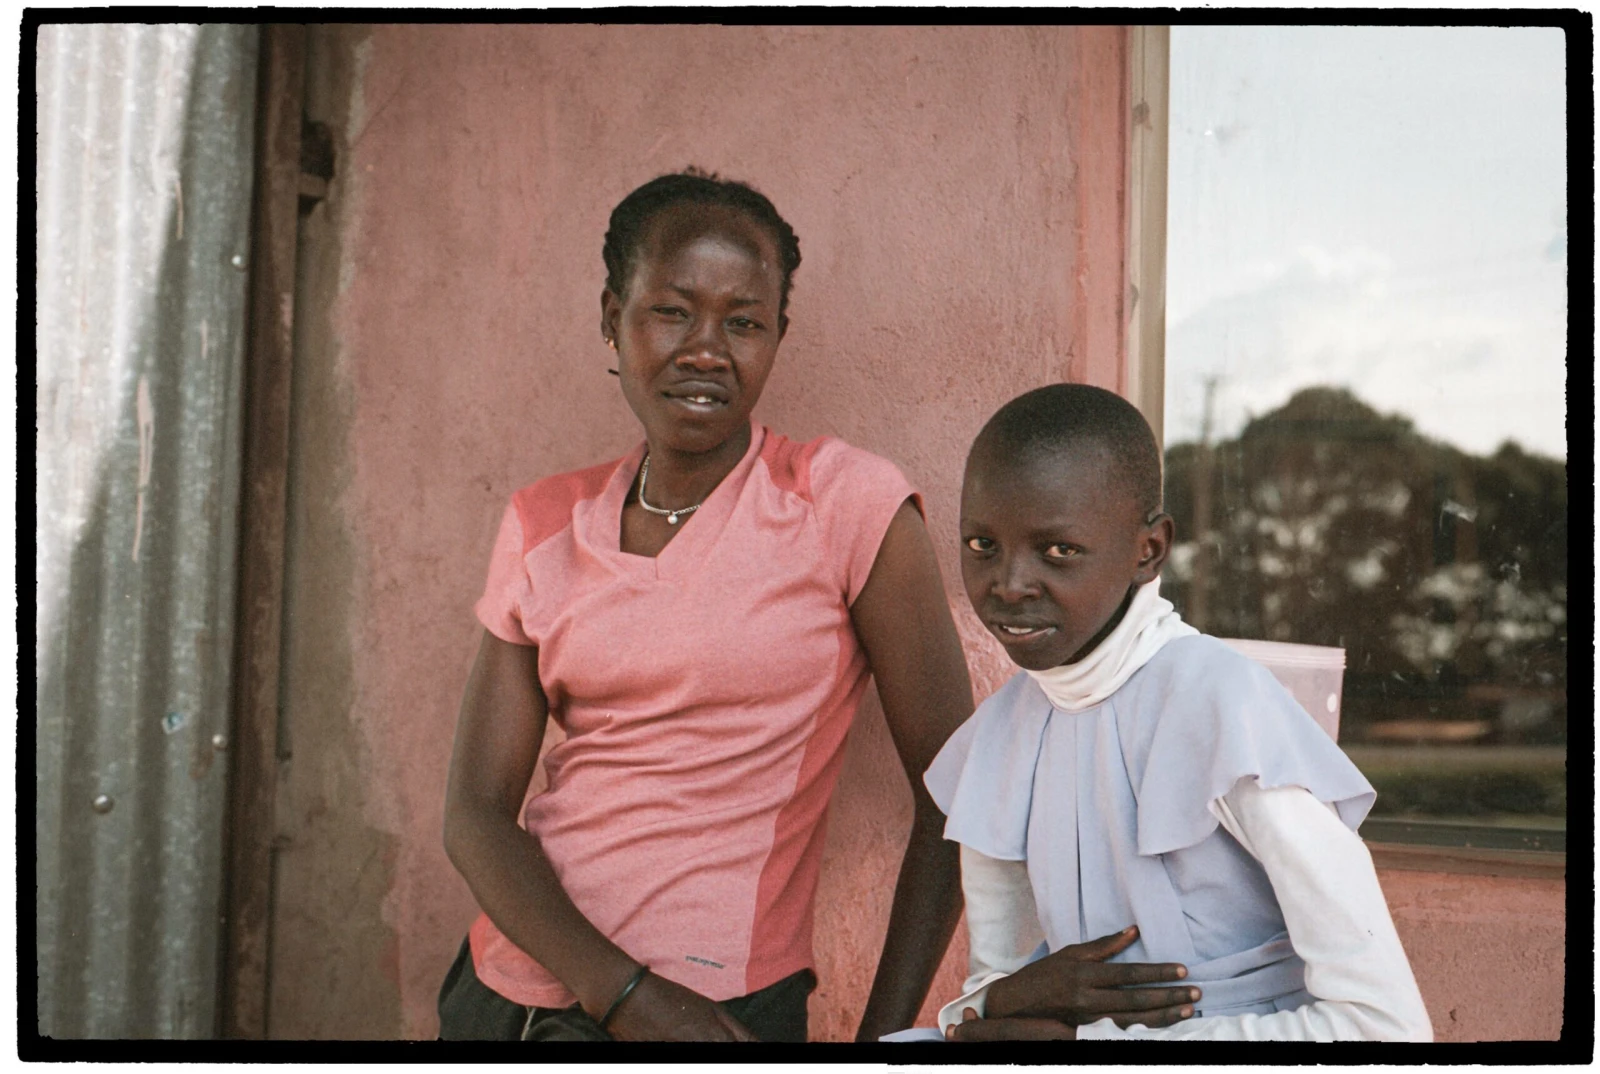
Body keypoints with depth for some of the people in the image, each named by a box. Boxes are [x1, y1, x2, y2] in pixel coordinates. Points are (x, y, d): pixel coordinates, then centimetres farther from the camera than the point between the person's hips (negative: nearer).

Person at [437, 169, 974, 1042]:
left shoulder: (848, 502, -7)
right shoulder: (542, 526, 5)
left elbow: (955, 800, -6)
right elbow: (475, 811, 0)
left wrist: (883, 1034, -10)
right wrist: (621, 990, -15)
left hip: (722, 1009, -4)